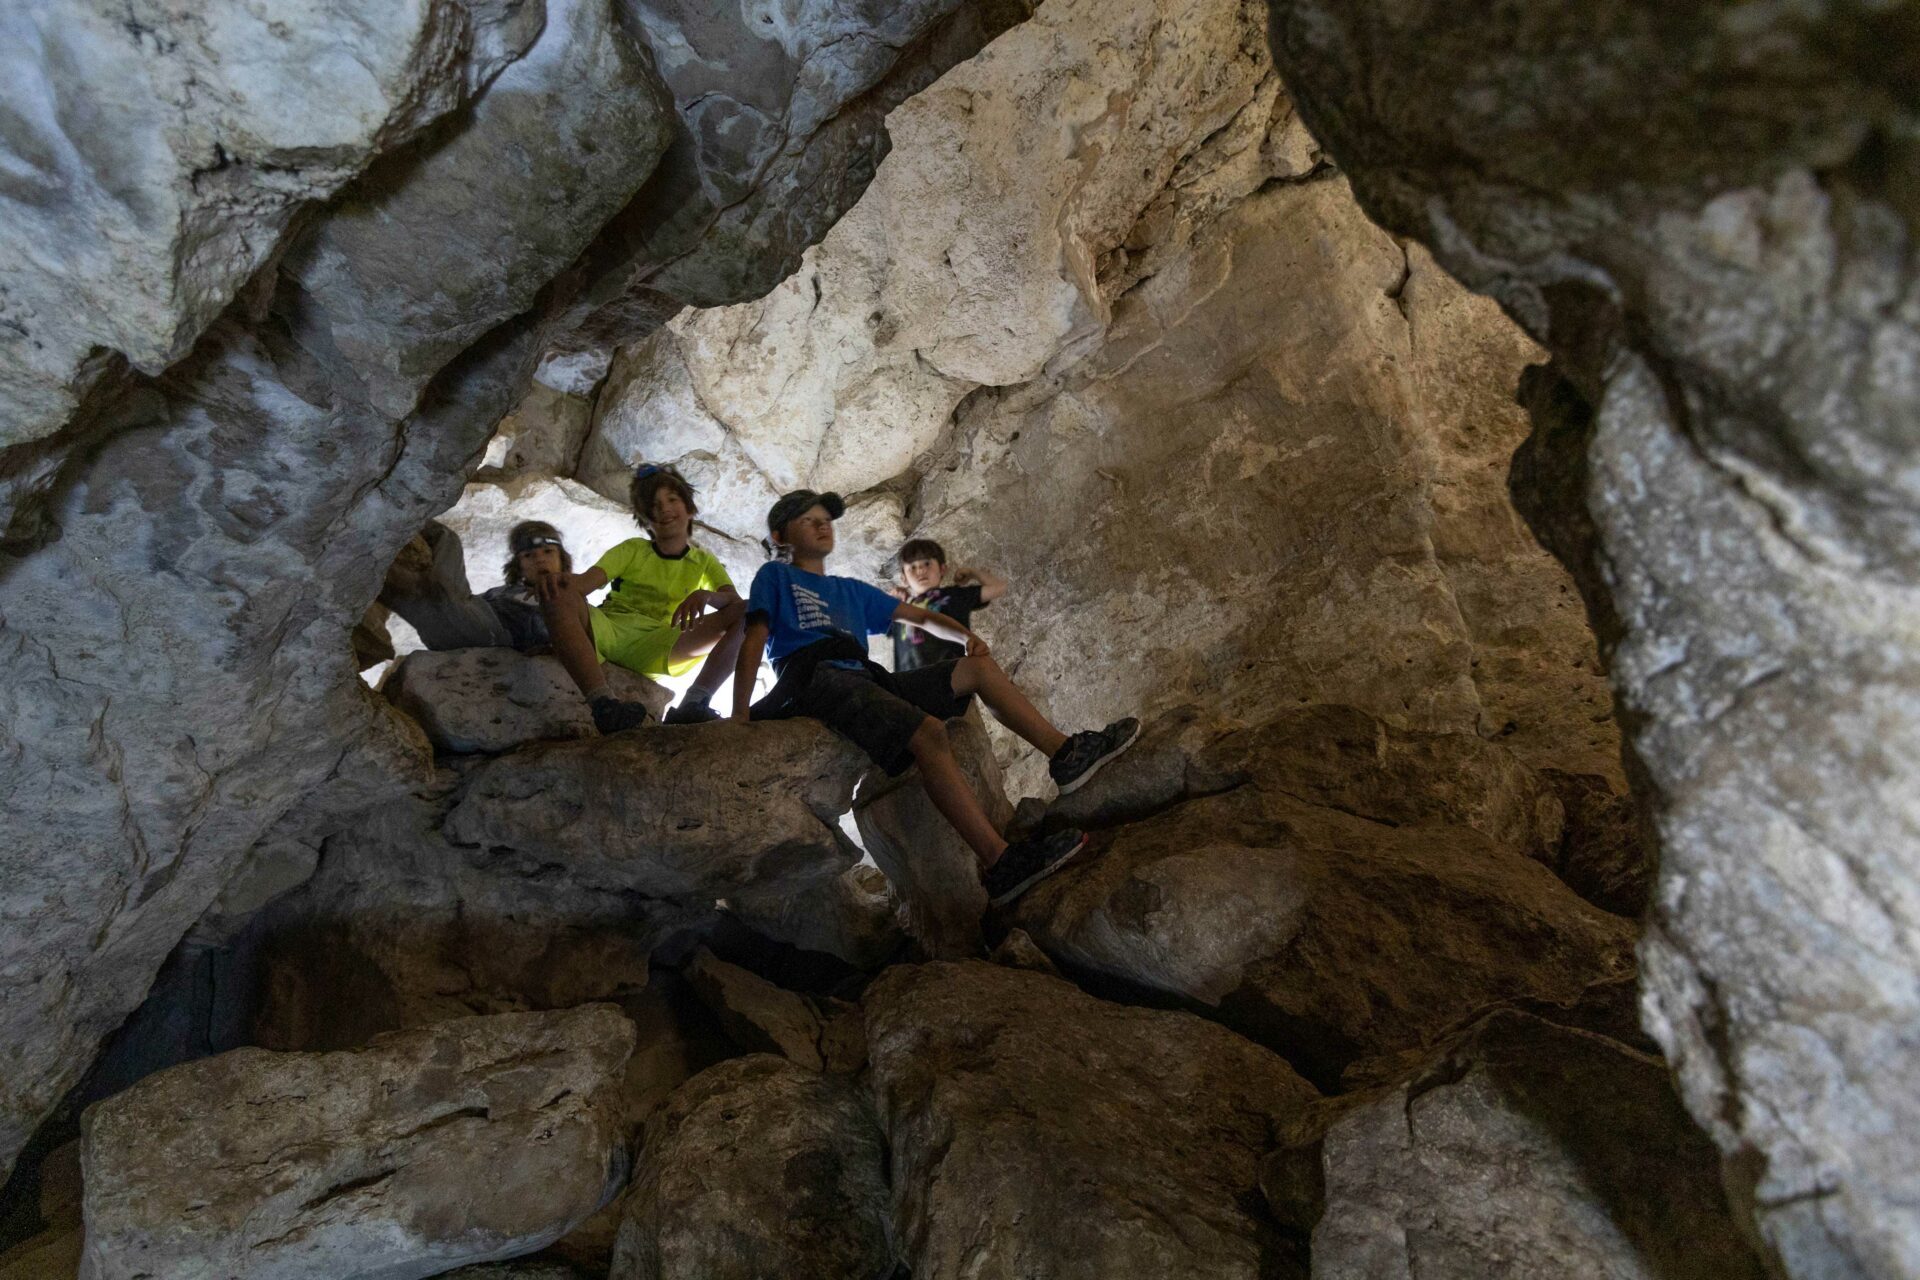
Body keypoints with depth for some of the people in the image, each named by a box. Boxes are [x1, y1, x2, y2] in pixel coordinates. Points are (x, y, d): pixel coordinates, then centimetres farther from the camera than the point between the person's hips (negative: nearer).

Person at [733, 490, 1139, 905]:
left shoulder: (850, 591, 33)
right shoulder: (775, 577, 16)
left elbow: (921, 617, 29)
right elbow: (753, 641, 1)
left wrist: (965, 636, 8)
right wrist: (740, 715, -14)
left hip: (867, 680, 7)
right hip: (816, 681, -7)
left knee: (977, 666, -2)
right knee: (928, 731, -31)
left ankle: (1066, 753, -8)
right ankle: (1001, 863, -38)